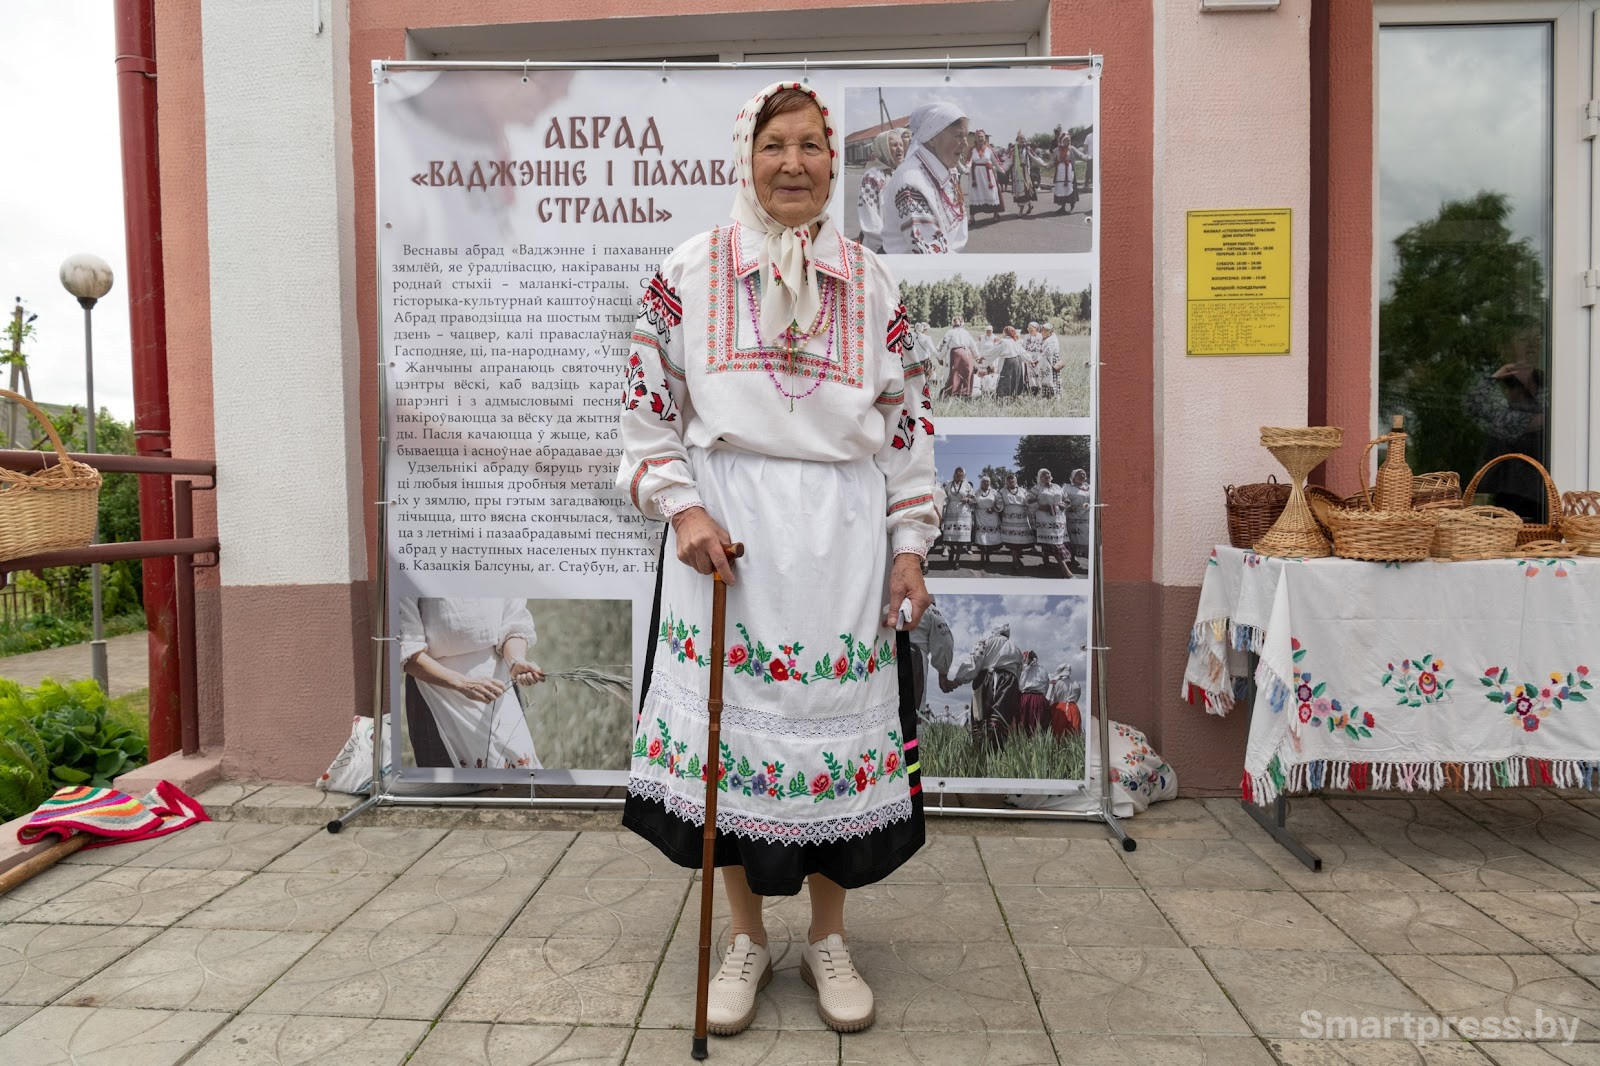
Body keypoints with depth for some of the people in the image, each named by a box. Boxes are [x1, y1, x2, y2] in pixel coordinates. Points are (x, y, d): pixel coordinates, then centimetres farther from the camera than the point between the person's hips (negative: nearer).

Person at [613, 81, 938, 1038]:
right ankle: (747, 939, 25)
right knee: (728, 727, 4)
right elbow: (649, 410, 5)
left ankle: (829, 937, 27)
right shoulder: (691, 273, 4)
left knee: (839, 726, 6)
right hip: (725, 534, -1)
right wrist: (683, 509, -9)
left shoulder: (875, 283, 8)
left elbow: (909, 422, 9)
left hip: (843, 539, 1)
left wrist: (908, 547, 4)